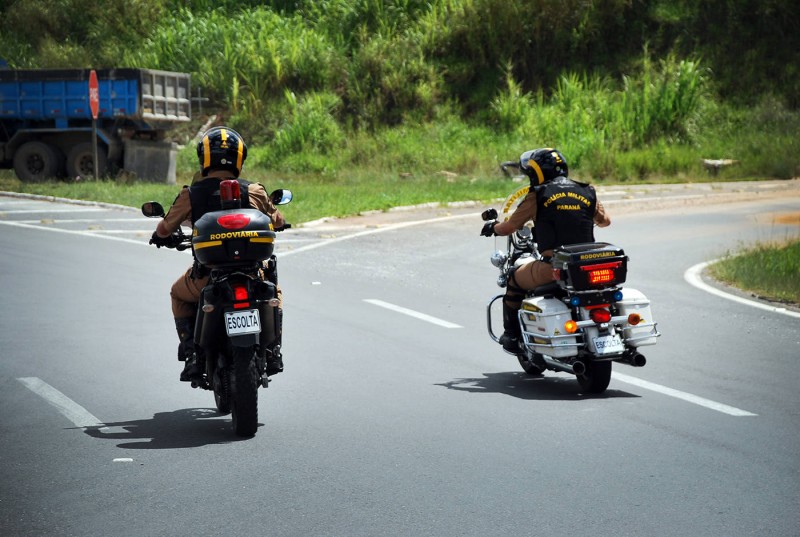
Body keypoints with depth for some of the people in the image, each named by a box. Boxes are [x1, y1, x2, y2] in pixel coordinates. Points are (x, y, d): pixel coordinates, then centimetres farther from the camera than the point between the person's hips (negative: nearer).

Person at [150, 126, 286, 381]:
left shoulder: (191, 195, -6)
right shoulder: (254, 192, -5)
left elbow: (166, 228, 7)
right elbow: (277, 222, 11)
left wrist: (160, 237, 31)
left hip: (207, 276, -1)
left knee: (179, 295, 32)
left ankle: (192, 356, 17)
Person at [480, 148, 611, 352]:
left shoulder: (537, 195, 0)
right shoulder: (587, 192, 10)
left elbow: (508, 227, 6)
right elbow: (605, 220, 26)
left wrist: (492, 227, 29)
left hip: (552, 268, -3)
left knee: (514, 279, 23)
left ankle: (511, 335, 25)